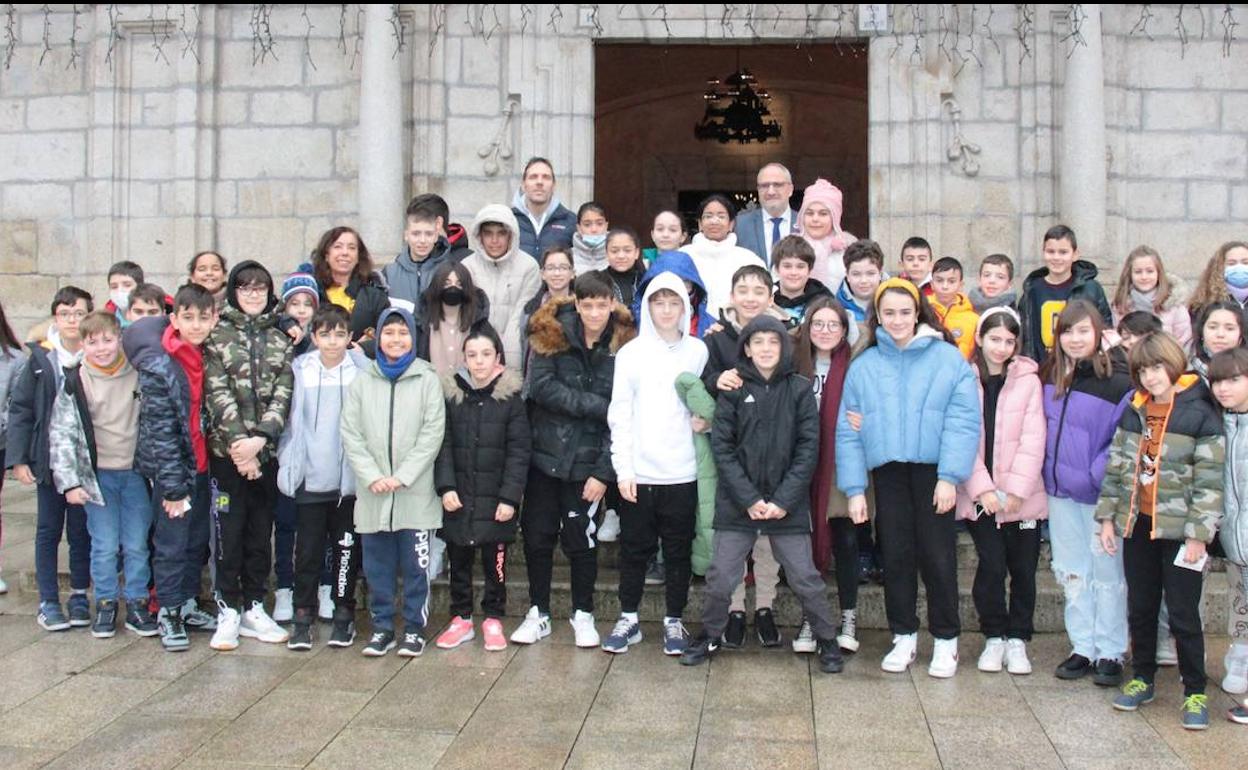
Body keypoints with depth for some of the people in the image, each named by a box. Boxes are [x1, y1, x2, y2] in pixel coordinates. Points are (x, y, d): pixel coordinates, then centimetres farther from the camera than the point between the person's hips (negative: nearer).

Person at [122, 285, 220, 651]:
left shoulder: (205, 356, 3)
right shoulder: (158, 365, -17)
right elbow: (160, 432, -18)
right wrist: (173, 487, -18)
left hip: (200, 465, 6)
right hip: (172, 467, -6)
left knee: (198, 540, 15)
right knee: (171, 543, 2)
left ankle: (188, 603, 28)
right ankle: (168, 613, 15)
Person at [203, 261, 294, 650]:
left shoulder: (281, 339, 10)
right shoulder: (218, 335, 3)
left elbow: (283, 394, 0)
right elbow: (218, 394, -7)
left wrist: (259, 438, -14)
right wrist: (240, 443, -16)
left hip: (267, 451, 3)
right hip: (227, 450, -2)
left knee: (261, 531, 9)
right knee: (229, 531, 0)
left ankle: (254, 609, 19)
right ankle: (228, 613, 10)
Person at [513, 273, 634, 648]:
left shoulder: (623, 346, -6)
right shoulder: (551, 333, -4)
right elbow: (541, 386, -15)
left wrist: (604, 472, -13)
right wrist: (595, 405, -19)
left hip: (587, 461, -2)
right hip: (544, 452, 2)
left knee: (580, 538, 5)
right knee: (537, 535, 8)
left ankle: (583, 614, 24)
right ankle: (538, 613, 25)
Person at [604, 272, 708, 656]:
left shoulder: (698, 351, 5)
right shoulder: (631, 353, 2)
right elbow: (619, 415, 1)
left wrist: (703, 415, -12)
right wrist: (623, 469, -5)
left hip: (682, 472, 1)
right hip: (638, 472, 0)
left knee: (679, 551, 8)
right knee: (634, 549, 8)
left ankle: (674, 621, 20)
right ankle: (628, 619, 21)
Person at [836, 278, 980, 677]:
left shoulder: (948, 359, -2)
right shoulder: (863, 366, 6)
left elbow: (963, 421, -7)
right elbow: (848, 431, 4)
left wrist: (950, 476, -13)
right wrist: (854, 488, -1)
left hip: (933, 471, -2)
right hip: (888, 474, 3)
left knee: (937, 556, 3)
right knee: (896, 556, 9)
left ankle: (946, 640, 18)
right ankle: (903, 637, 23)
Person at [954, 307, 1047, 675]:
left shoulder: (1028, 380, 3)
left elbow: (1033, 439, -2)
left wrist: (1015, 489, -10)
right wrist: (982, 488, -11)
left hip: (1022, 496, 1)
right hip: (979, 495, -1)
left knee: (1023, 570, 5)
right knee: (992, 566, -6)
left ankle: (1017, 640, 20)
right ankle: (994, 637, 13)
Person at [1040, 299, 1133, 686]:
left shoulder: (1118, 382, -13)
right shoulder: (1050, 377, 5)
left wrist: (1099, 475, -19)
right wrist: (1048, 471, 8)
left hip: (1098, 493, -6)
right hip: (1060, 492, 6)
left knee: (1107, 573, 4)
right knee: (1072, 573, 12)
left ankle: (1110, 653, 16)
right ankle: (1083, 648, 23)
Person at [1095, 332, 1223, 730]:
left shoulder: (1200, 415, -9)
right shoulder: (1134, 413, 8)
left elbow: (1209, 481, -11)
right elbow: (1116, 465, 11)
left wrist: (1198, 534, -14)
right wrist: (1107, 516, 6)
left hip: (1179, 529, -5)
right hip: (1138, 525, 5)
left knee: (1183, 614, 1)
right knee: (1140, 609, 14)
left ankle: (1194, 692, 13)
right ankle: (1142, 679, 28)